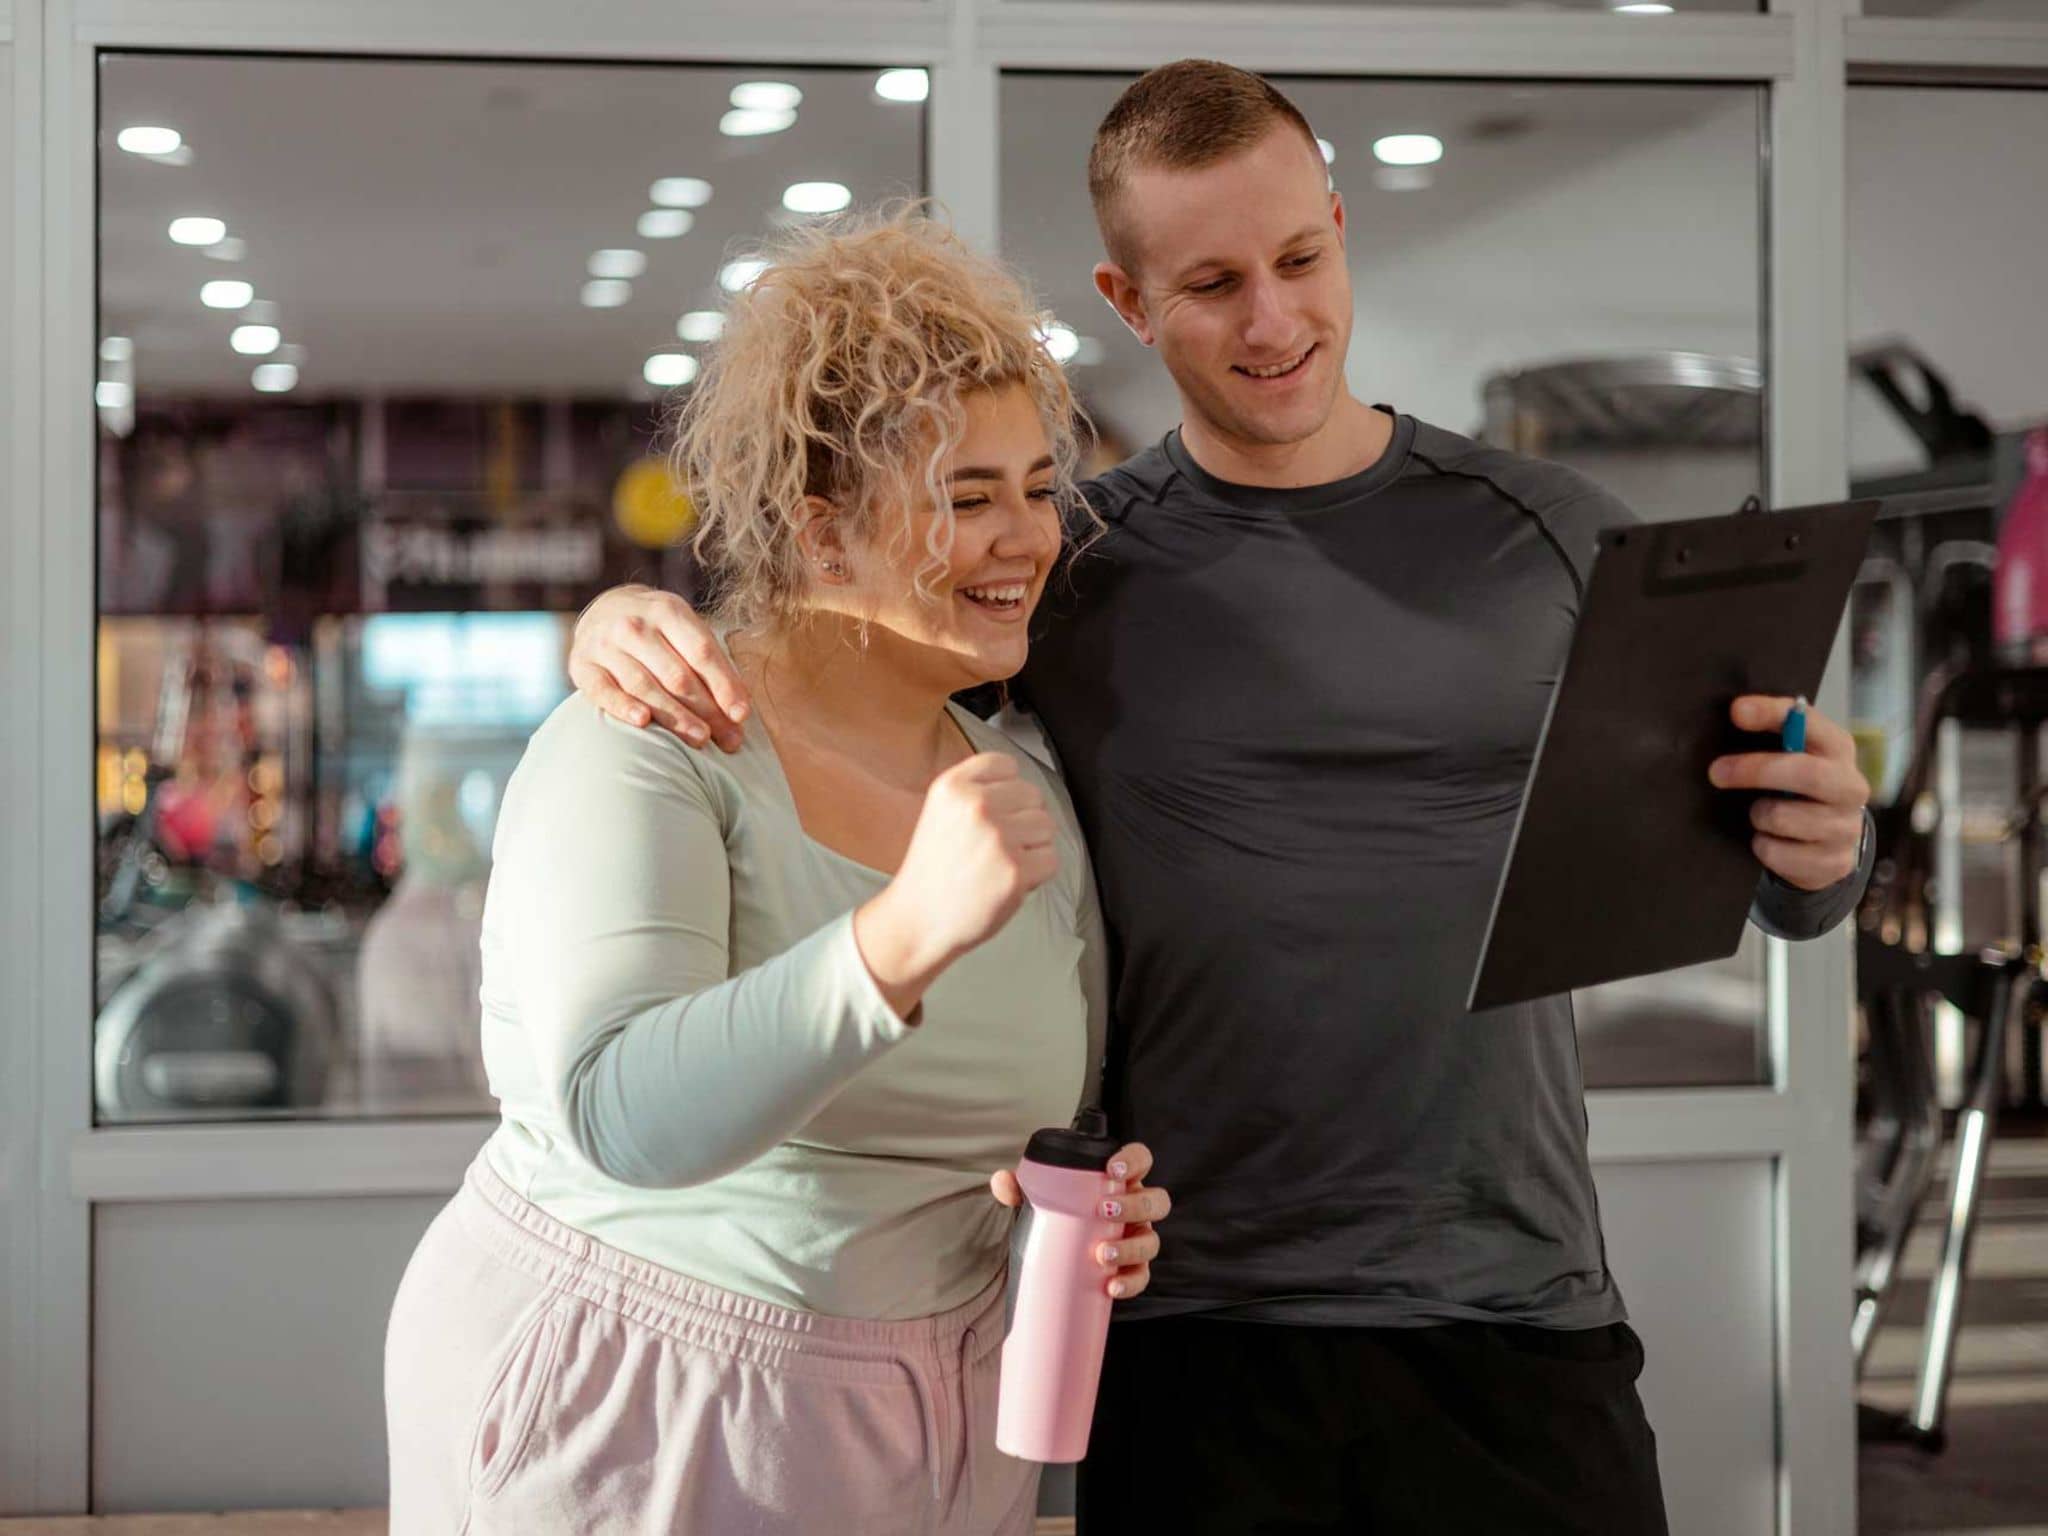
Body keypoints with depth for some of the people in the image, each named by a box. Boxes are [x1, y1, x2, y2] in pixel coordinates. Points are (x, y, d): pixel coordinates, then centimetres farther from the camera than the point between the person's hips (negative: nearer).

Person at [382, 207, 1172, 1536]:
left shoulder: (1030, 800, 4)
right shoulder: (644, 753, -16)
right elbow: (621, 1117, -30)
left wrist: (1095, 1213, -7)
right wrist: (906, 938, -41)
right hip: (619, 1423, -5)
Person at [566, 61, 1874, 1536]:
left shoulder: (1553, 533, 6)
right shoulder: (1064, 566, 3)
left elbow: (1782, 884, 12)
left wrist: (1822, 846, -12)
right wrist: (630, 616, -13)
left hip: (1520, 1319, 1)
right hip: (1196, 1343, -1)